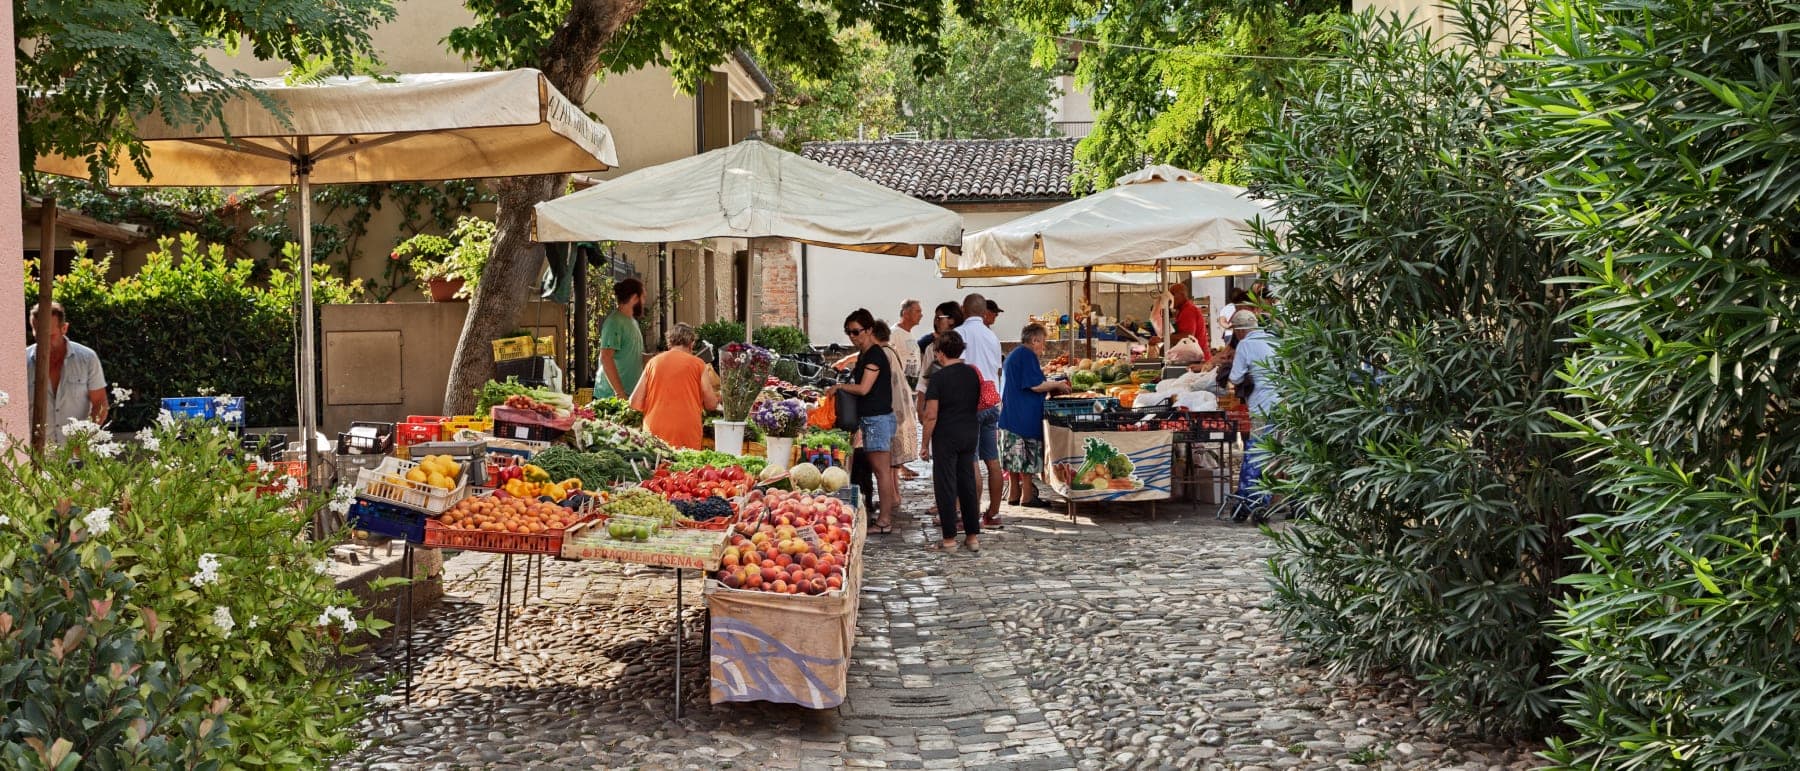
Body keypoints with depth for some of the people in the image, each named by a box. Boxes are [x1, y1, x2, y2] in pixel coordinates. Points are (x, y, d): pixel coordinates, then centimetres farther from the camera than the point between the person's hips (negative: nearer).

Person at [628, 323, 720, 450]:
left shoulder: (653, 362, 8)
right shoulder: (698, 364, 2)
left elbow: (635, 404, 6)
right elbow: (711, 405, 2)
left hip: (655, 432, 2)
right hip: (687, 437, -2)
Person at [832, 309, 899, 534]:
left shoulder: (874, 355, -15)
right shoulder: (864, 355, 16)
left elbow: (863, 388, -20)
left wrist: (840, 386, -7)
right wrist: (843, 387, 10)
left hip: (877, 418, -10)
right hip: (871, 418, 10)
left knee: (882, 469, -7)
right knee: (883, 468, 13)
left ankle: (885, 520, -6)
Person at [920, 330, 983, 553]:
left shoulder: (939, 378, -13)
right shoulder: (972, 373, 5)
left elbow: (931, 415, -14)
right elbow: (979, 405, 13)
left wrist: (925, 443, -6)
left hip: (946, 436, -6)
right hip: (970, 434, 6)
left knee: (946, 486, 1)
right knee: (968, 484, 12)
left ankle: (949, 539, 2)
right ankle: (973, 536, 14)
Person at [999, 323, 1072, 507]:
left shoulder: (1013, 355, 20)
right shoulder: (1027, 355, -12)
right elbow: (1036, 385, -19)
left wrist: (1051, 387, 21)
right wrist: (1057, 385, -5)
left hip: (1010, 414, 10)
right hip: (1024, 415, -10)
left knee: (1014, 456, 12)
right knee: (1027, 457, -5)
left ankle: (1014, 494, 15)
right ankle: (1027, 496, -4)